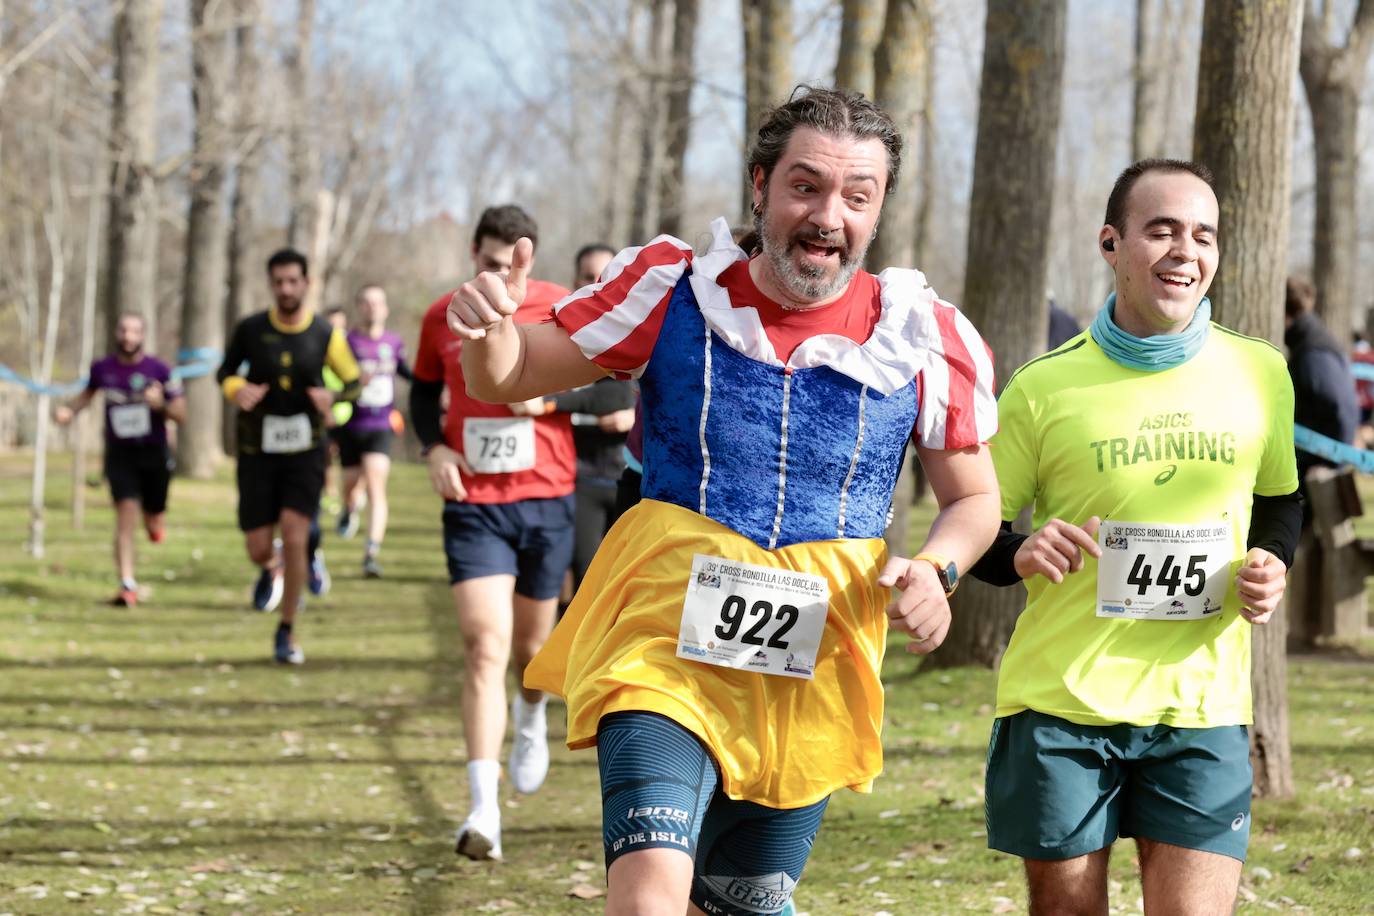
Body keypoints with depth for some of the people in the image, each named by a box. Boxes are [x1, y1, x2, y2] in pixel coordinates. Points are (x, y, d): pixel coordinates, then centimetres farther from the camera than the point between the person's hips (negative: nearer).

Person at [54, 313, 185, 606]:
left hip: (154, 453, 0)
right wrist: (69, 410, 4)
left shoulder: (159, 370, -7)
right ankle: (127, 585, -17)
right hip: (119, 453, 0)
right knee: (126, 511, -17)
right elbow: (88, 393, 22)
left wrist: (161, 405, -24)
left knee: (154, 524, 9)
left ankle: (155, 522, 50)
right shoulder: (102, 368, 0)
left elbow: (181, 414, -4)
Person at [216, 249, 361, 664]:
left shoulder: (325, 334, -5)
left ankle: (287, 632, 1)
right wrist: (236, 389, -13)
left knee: (295, 538, -15)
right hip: (258, 453, 1)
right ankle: (272, 569, 40)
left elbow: (354, 382, 6)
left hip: (305, 451, -1)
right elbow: (226, 370, 10)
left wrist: (333, 396, -16)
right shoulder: (250, 330, -5)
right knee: (258, 549, 0)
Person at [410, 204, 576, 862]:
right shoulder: (442, 317, 3)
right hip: (472, 505, 0)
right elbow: (424, 389, 18)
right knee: (485, 648, -15)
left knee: (531, 646, 14)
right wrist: (434, 447, 0)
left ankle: (532, 719, 52)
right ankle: (484, 811, -18)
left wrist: (551, 394, -16)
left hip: (546, 500, 0)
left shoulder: (562, 309, -3)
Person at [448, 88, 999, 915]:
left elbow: (974, 497, 11)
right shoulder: (671, 289, -4)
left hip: (813, 673, 2)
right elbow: (506, 378, 2)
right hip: (666, 642, -2)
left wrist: (936, 569, -11)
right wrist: (491, 328, -22)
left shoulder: (928, 340, -2)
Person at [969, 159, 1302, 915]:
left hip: (1202, 709, 2)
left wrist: (1272, 565, 0)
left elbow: (1279, 500, 21)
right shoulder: (1045, 385, -3)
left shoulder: (1259, 375, 5)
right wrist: (1019, 556, -17)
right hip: (1059, 702, -1)